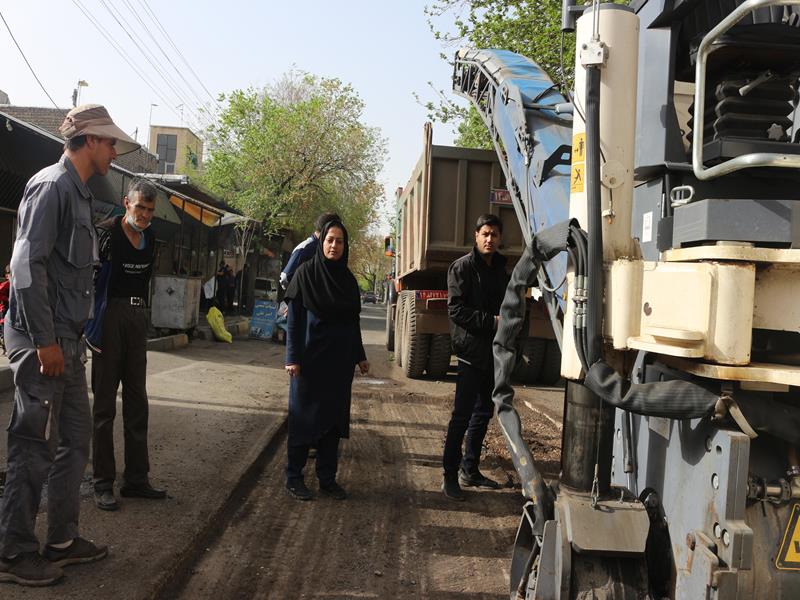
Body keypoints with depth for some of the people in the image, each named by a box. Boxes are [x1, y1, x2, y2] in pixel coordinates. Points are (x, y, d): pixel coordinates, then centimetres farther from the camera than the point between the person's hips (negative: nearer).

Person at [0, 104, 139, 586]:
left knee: (76, 439, 14)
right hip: (42, 341, -10)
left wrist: (74, 337, 17)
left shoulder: (80, 193, 16)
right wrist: (45, 341, -20)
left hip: (66, 341, 10)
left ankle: (62, 539, 25)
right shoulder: (52, 185, -12)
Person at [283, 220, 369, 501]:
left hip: (339, 360, 5)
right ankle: (293, 477, 15)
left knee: (333, 418, 9)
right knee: (304, 417, 3)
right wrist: (293, 358, -14)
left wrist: (359, 356, 13)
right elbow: (294, 318, -9)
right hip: (310, 358, -5)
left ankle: (327, 478, 18)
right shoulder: (306, 273, -7)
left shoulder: (348, 278, 8)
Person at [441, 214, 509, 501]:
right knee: (462, 415, -6)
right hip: (471, 351, -7)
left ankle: (470, 470, 24)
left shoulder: (500, 270, 15)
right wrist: (492, 321, -20)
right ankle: (450, 476, 1)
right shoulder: (463, 267, -6)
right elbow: (456, 310, -14)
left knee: (484, 413, 13)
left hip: (493, 353, 7)